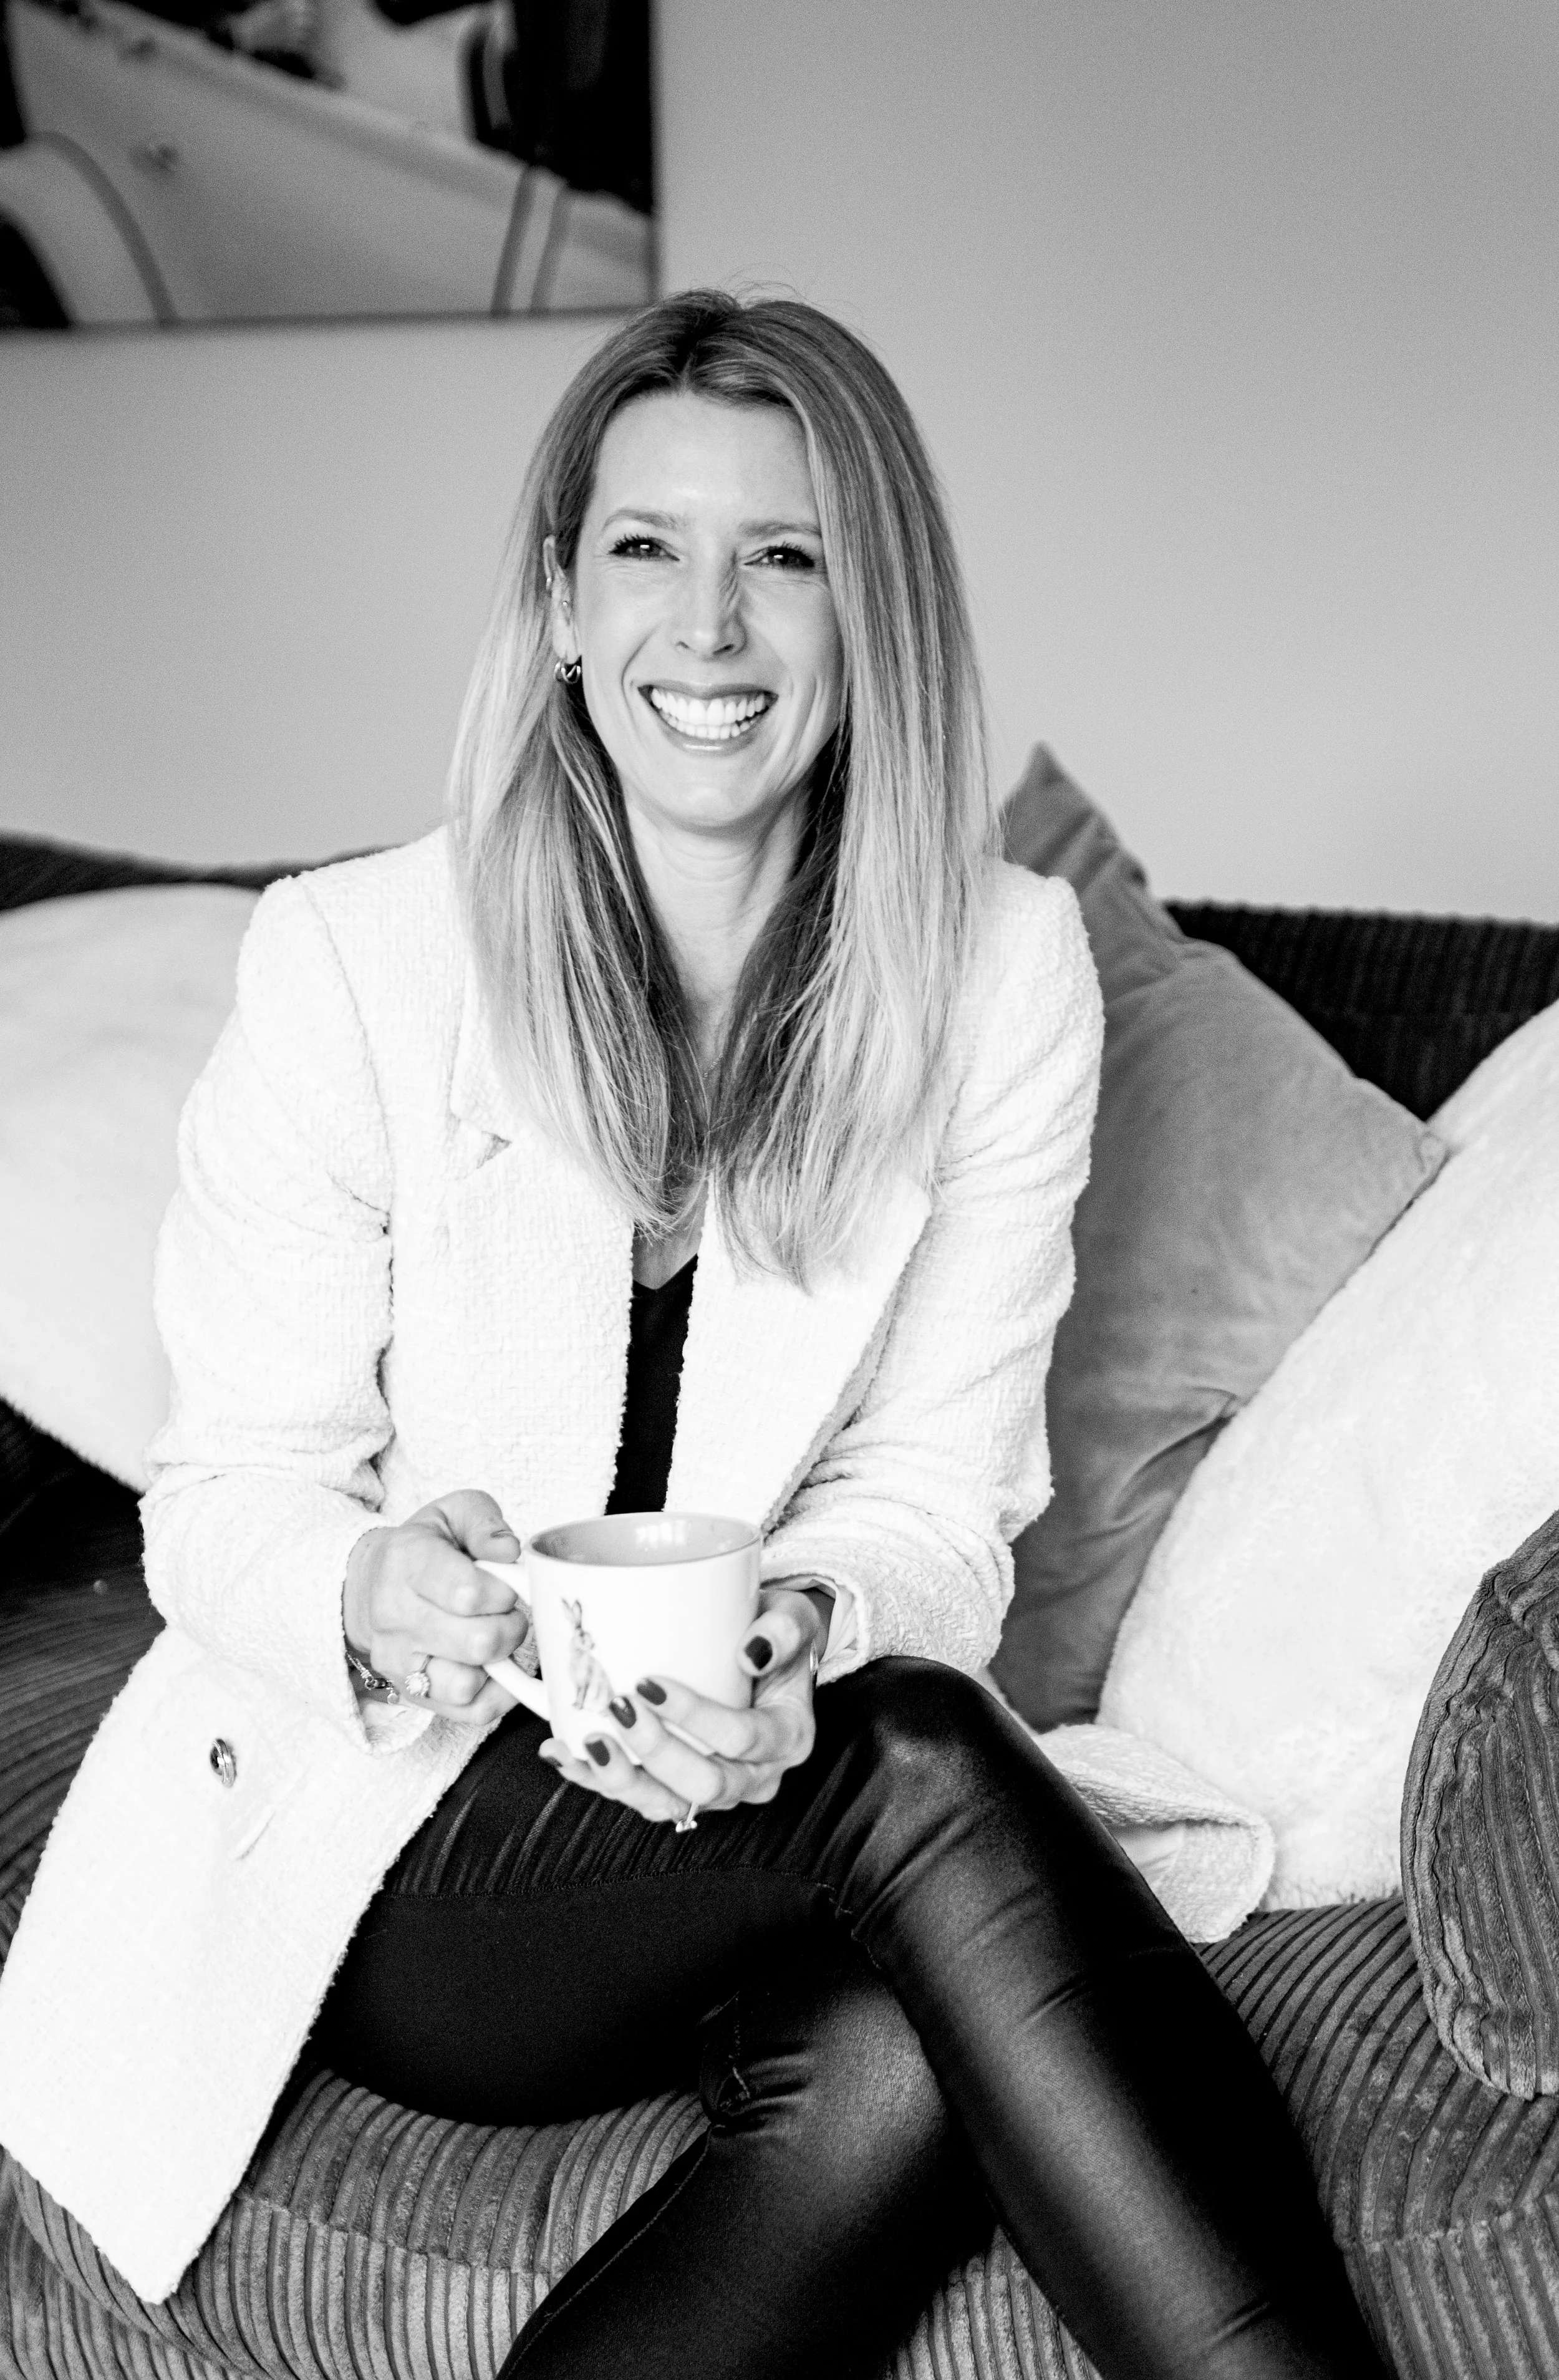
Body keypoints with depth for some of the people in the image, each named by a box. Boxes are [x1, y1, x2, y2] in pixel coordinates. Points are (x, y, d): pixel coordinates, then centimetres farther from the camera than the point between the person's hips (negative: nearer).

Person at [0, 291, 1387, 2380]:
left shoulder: (1005, 978, -5)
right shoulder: (348, 963, -10)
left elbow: (938, 1504, -4)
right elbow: (225, 1496, -5)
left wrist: (814, 1629, -27)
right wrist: (371, 1592, -29)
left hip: (762, 1780, 2)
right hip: (373, 1818, -2)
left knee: (901, 2066, -32)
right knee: (923, 1766, -30)